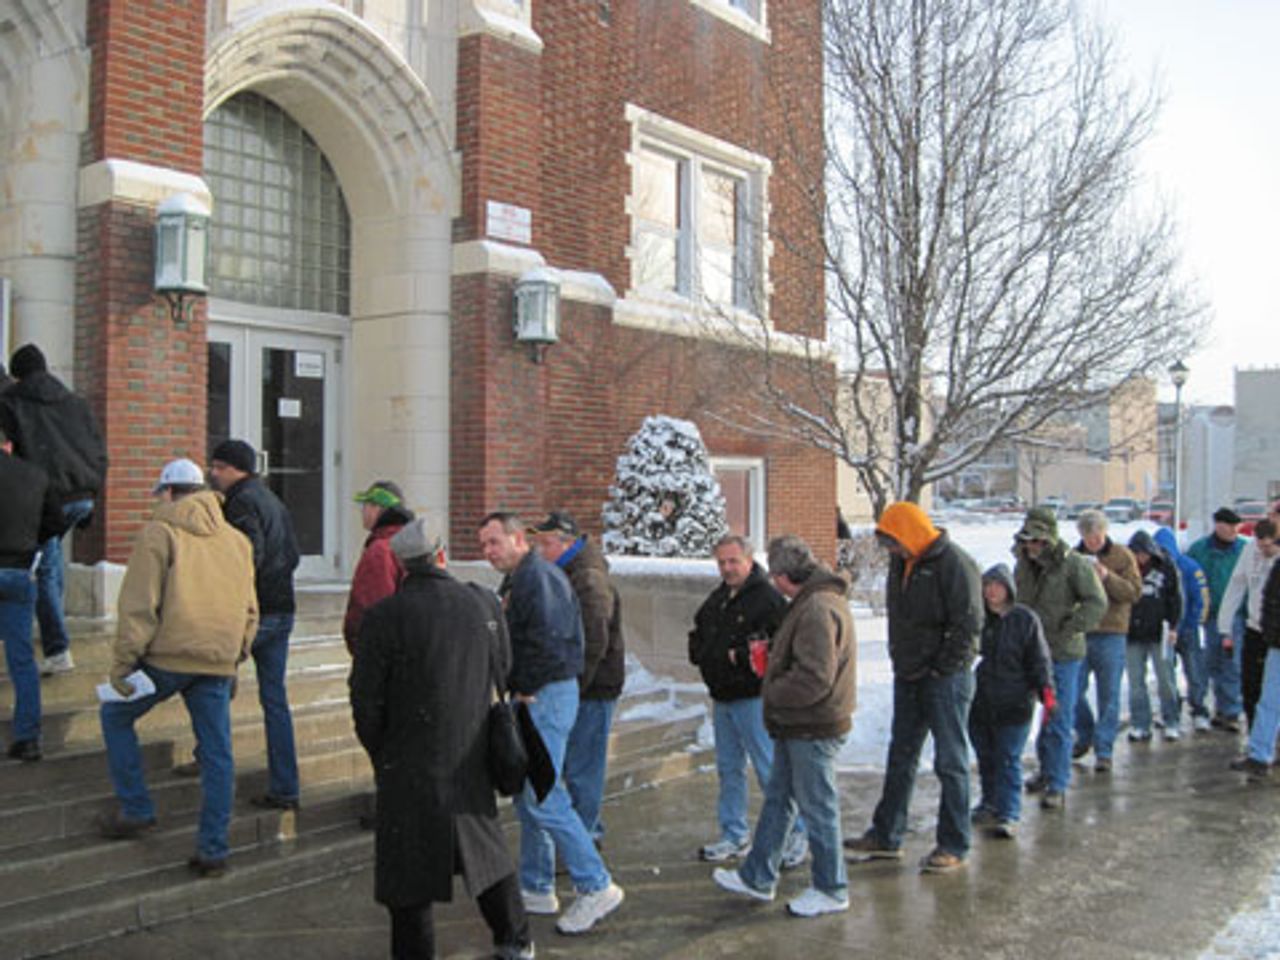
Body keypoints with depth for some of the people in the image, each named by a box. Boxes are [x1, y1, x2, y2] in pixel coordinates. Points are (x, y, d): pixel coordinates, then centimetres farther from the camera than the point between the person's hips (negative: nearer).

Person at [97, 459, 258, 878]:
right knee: (217, 753, 8)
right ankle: (213, 850, 12)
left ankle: (136, 811, 19)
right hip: (218, 663, 5)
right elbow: (249, 611, 16)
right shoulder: (238, 540, 14)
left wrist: (122, 662, -5)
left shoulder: (160, 533, -4)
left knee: (116, 717, 20)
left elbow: (139, 606, -10)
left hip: (167, 656, -4)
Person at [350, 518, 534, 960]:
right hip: (471, 760, 5)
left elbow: (366, 697, -10)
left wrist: (379, 752, 5)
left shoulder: (383, 617, -16)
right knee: (486, 849, 22)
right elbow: (502, 667, 8)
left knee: (407, 866, 9)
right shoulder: (484, 604, -5)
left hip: (410, 763, -4)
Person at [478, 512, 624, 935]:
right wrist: (518, 689, 8)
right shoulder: (515, 580, 16)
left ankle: (596, 887, -2)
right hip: (531, 699, 11)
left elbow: (549, 644, -25)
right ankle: (536, 890, 26)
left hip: (546, 697, -11)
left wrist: (526, 689, -14)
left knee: (544, 797, -10)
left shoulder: (538, 578, -17)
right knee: (528, 795, 15)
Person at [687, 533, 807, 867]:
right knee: (729, 769, 14)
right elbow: (697, 638, 25)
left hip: (753, 698, -8)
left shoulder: (768, 598, -12)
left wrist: (739, 656, -19)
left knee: (770, 770, -4)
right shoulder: (717, 599, 14)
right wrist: (704, 654, 4)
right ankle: (735, 836, 25)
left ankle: (796, 834, 9)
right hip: (721, 698, 8)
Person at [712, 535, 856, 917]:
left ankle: (831, 890, 18)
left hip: (814, 729, -11)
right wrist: (772, 658, 9)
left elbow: (815, 678, -28)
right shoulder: (814, 601, 11)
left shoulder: (818, 609, -23)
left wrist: (774, 693, -16)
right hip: (796, 727, 11)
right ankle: (758, 877, 29)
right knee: (777, 799, 18)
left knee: (818, 807, 3)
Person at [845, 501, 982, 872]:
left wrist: (940, 669, -15)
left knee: (951, 762, 2)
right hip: (908, 677, 8)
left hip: (946, 679, -8)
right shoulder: (901, 562, 9)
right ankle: (886, 837, 23)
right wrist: (902, 662, 11)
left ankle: (954, 846, 13)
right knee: (900, 758, 13)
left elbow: (969, 625, -18)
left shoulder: (954, 564, -15)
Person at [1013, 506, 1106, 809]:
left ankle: (1057, 785, 7)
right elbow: (1014, 601, 18)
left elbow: (1097, 604, -16)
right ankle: (1046, 769, 33)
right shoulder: (1023, 565, 6)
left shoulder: (1075, 565, -13)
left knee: (1058, 721, -1)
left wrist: (1067, 632, -20)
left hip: (1063, 655, -6)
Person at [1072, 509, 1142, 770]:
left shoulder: (1122, 556, 1)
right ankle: (1085, 735, 29)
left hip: (1110, 634, -2)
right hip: (1078, 633, 2)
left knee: (1108, 696, 2)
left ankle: (1104, 750, 10)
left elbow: (1134, 592, -7)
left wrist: (1107, 577, -20)